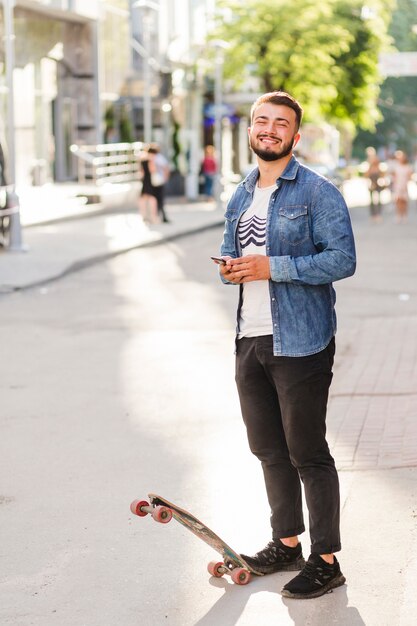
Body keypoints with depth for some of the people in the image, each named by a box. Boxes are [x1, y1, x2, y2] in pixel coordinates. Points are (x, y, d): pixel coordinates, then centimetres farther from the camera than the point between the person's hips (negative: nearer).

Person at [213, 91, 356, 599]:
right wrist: (228, 265, 1)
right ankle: (287, 543, 31)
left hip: (299, 343, -8)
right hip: (249, 341, 8)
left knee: (307, 453, -2)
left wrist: (272, 266, -22)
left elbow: (343, 259, -18)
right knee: (268, 449, 16)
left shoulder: (317, 193, -9)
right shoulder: (240, 196, 14)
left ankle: (326, 561, 8)